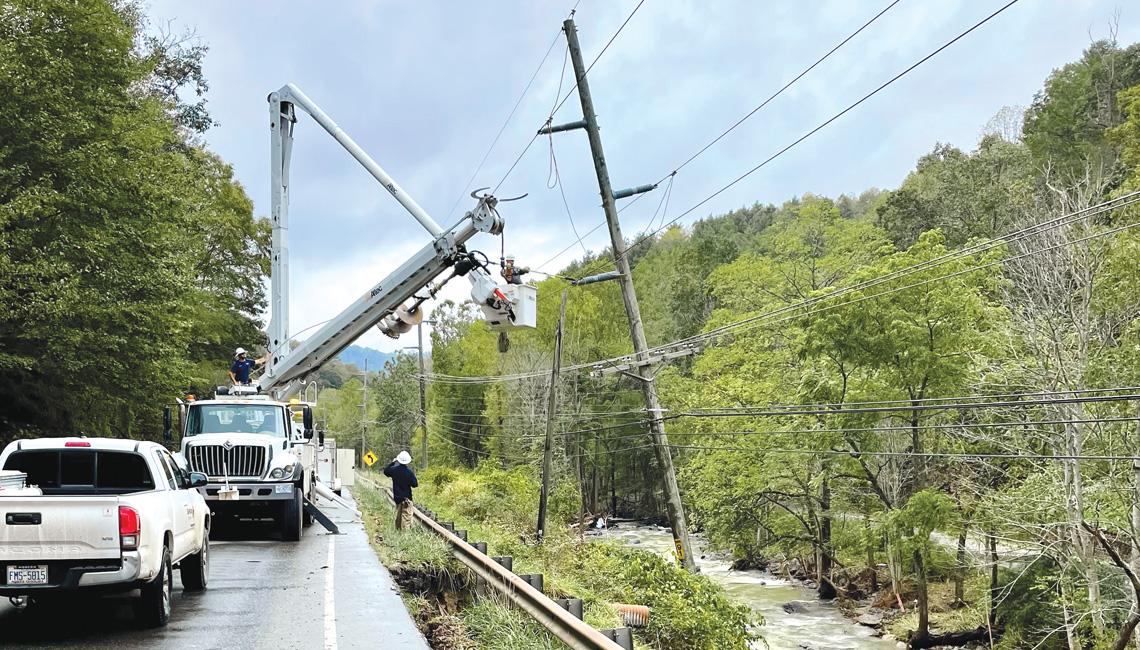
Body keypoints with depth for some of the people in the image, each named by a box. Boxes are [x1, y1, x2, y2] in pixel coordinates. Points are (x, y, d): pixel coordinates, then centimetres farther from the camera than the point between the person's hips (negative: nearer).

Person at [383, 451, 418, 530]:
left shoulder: (394, 469, -3)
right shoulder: (409, 472, -15)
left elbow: (385, 471, 18)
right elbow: (415, 484, -13)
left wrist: (392, 463, 20)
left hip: (397, 497, 5)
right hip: (406, 498, -5)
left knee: (398, 516, 20)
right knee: (406, 517, -4)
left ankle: (398, 530, 29)